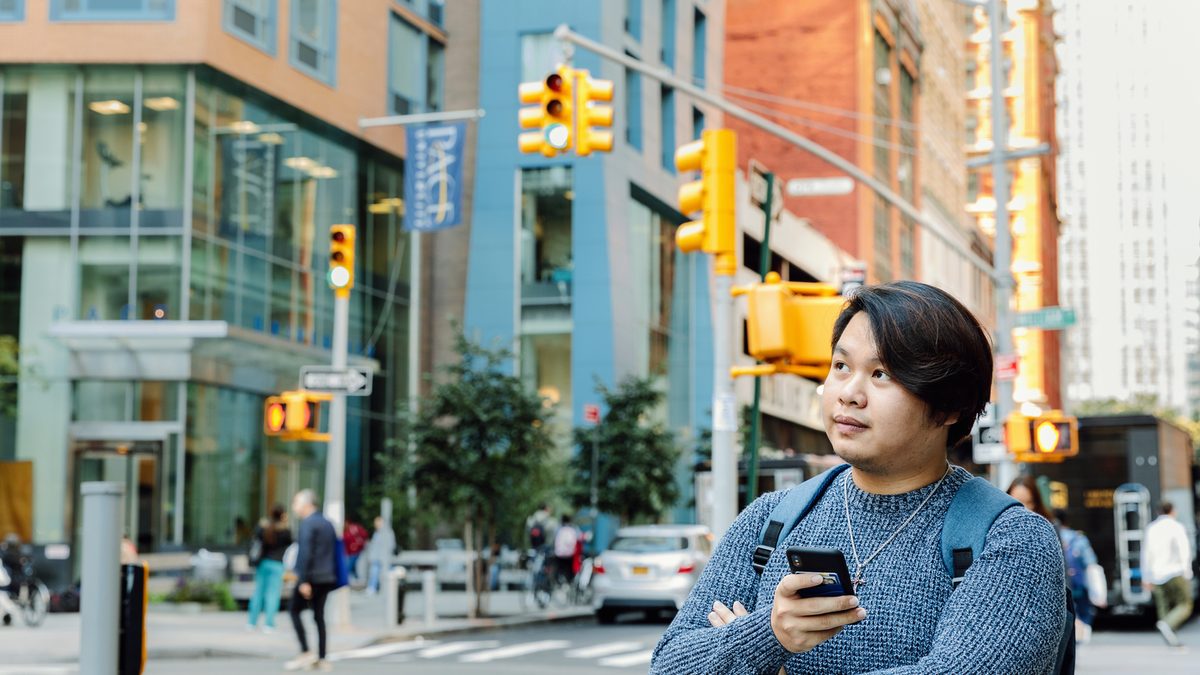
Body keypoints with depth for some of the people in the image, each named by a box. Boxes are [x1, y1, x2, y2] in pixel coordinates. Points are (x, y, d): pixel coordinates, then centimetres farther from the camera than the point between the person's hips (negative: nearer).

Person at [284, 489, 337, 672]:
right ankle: (321, 659, 8)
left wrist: (303, 580, -20)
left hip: (311, 577, -8)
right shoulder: (327, 524, 15)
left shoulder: (308, 524, -11)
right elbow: (333, 552, 19)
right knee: (319, 616, 10)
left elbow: (305, 553, -18)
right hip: (327, 578, 8)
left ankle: (306, 652, -6)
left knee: (294, 610, 3)